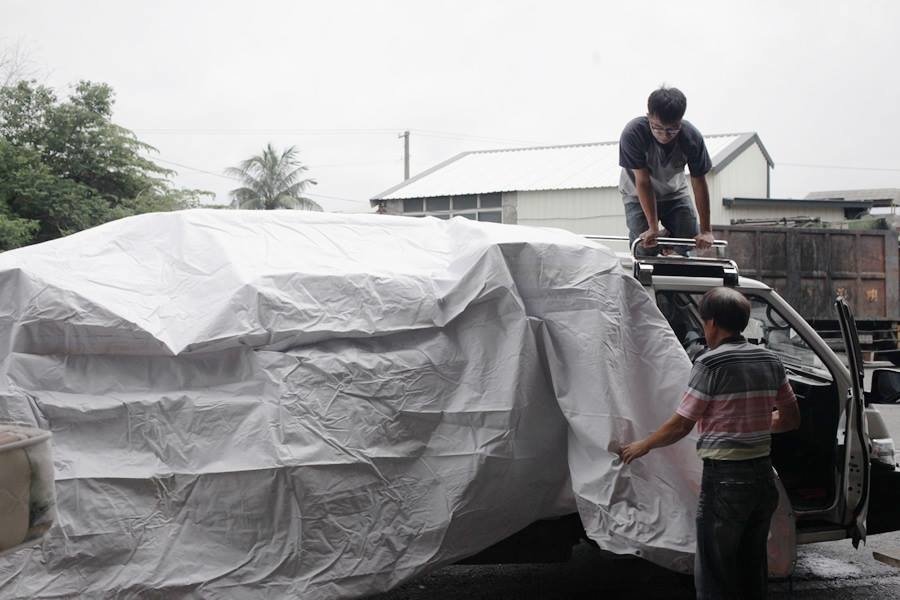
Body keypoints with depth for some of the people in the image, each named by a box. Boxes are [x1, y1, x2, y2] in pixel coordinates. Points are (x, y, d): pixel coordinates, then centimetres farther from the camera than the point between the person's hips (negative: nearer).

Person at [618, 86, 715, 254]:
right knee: (645, 248, -19)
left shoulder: (692, 137, -26)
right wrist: (653, 228, -30)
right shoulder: (632, 134, -33)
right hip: (638, 196, -2)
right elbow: (643, 182, -29)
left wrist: (705, 231, -19)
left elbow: (699, 183, -19)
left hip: (674, 192, 2)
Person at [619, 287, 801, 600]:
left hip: (725, 478, -7)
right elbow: (791, 418, 14)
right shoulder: (769, 361, 7)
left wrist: (643, 446, 5)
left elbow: (681, 425, -10)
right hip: (763, 474, 7)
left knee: (714, 575, 0)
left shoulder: (711, 364, -13)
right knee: (753, 571, 17)